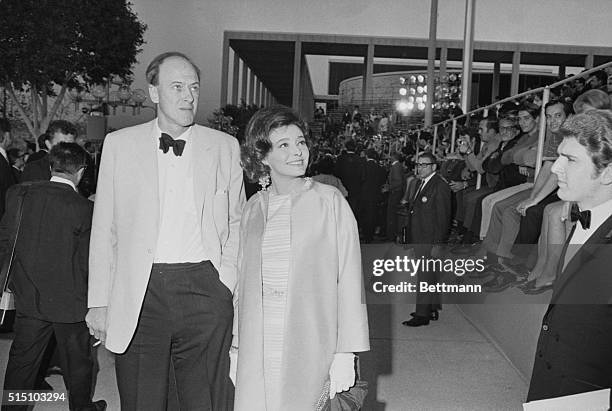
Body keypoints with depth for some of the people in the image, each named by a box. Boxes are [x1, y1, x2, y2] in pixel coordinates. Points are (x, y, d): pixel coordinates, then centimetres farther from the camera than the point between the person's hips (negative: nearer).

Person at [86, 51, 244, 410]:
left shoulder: (225, 146, 8)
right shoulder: (119, 144, 7)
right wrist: (99, 302, 4)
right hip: (138, 295, 0)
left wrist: (227, 279, 1)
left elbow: (237, 221, 15)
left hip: (205, 290, 0)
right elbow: (104, 229, 8)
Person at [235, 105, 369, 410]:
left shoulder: (330, 202, -4)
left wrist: (346, 354, -9)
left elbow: (349, 279, -5)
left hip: (312, 351, -3)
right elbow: (245, 281, 11)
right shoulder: (253, 209, 7)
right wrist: (237, 347, 9)